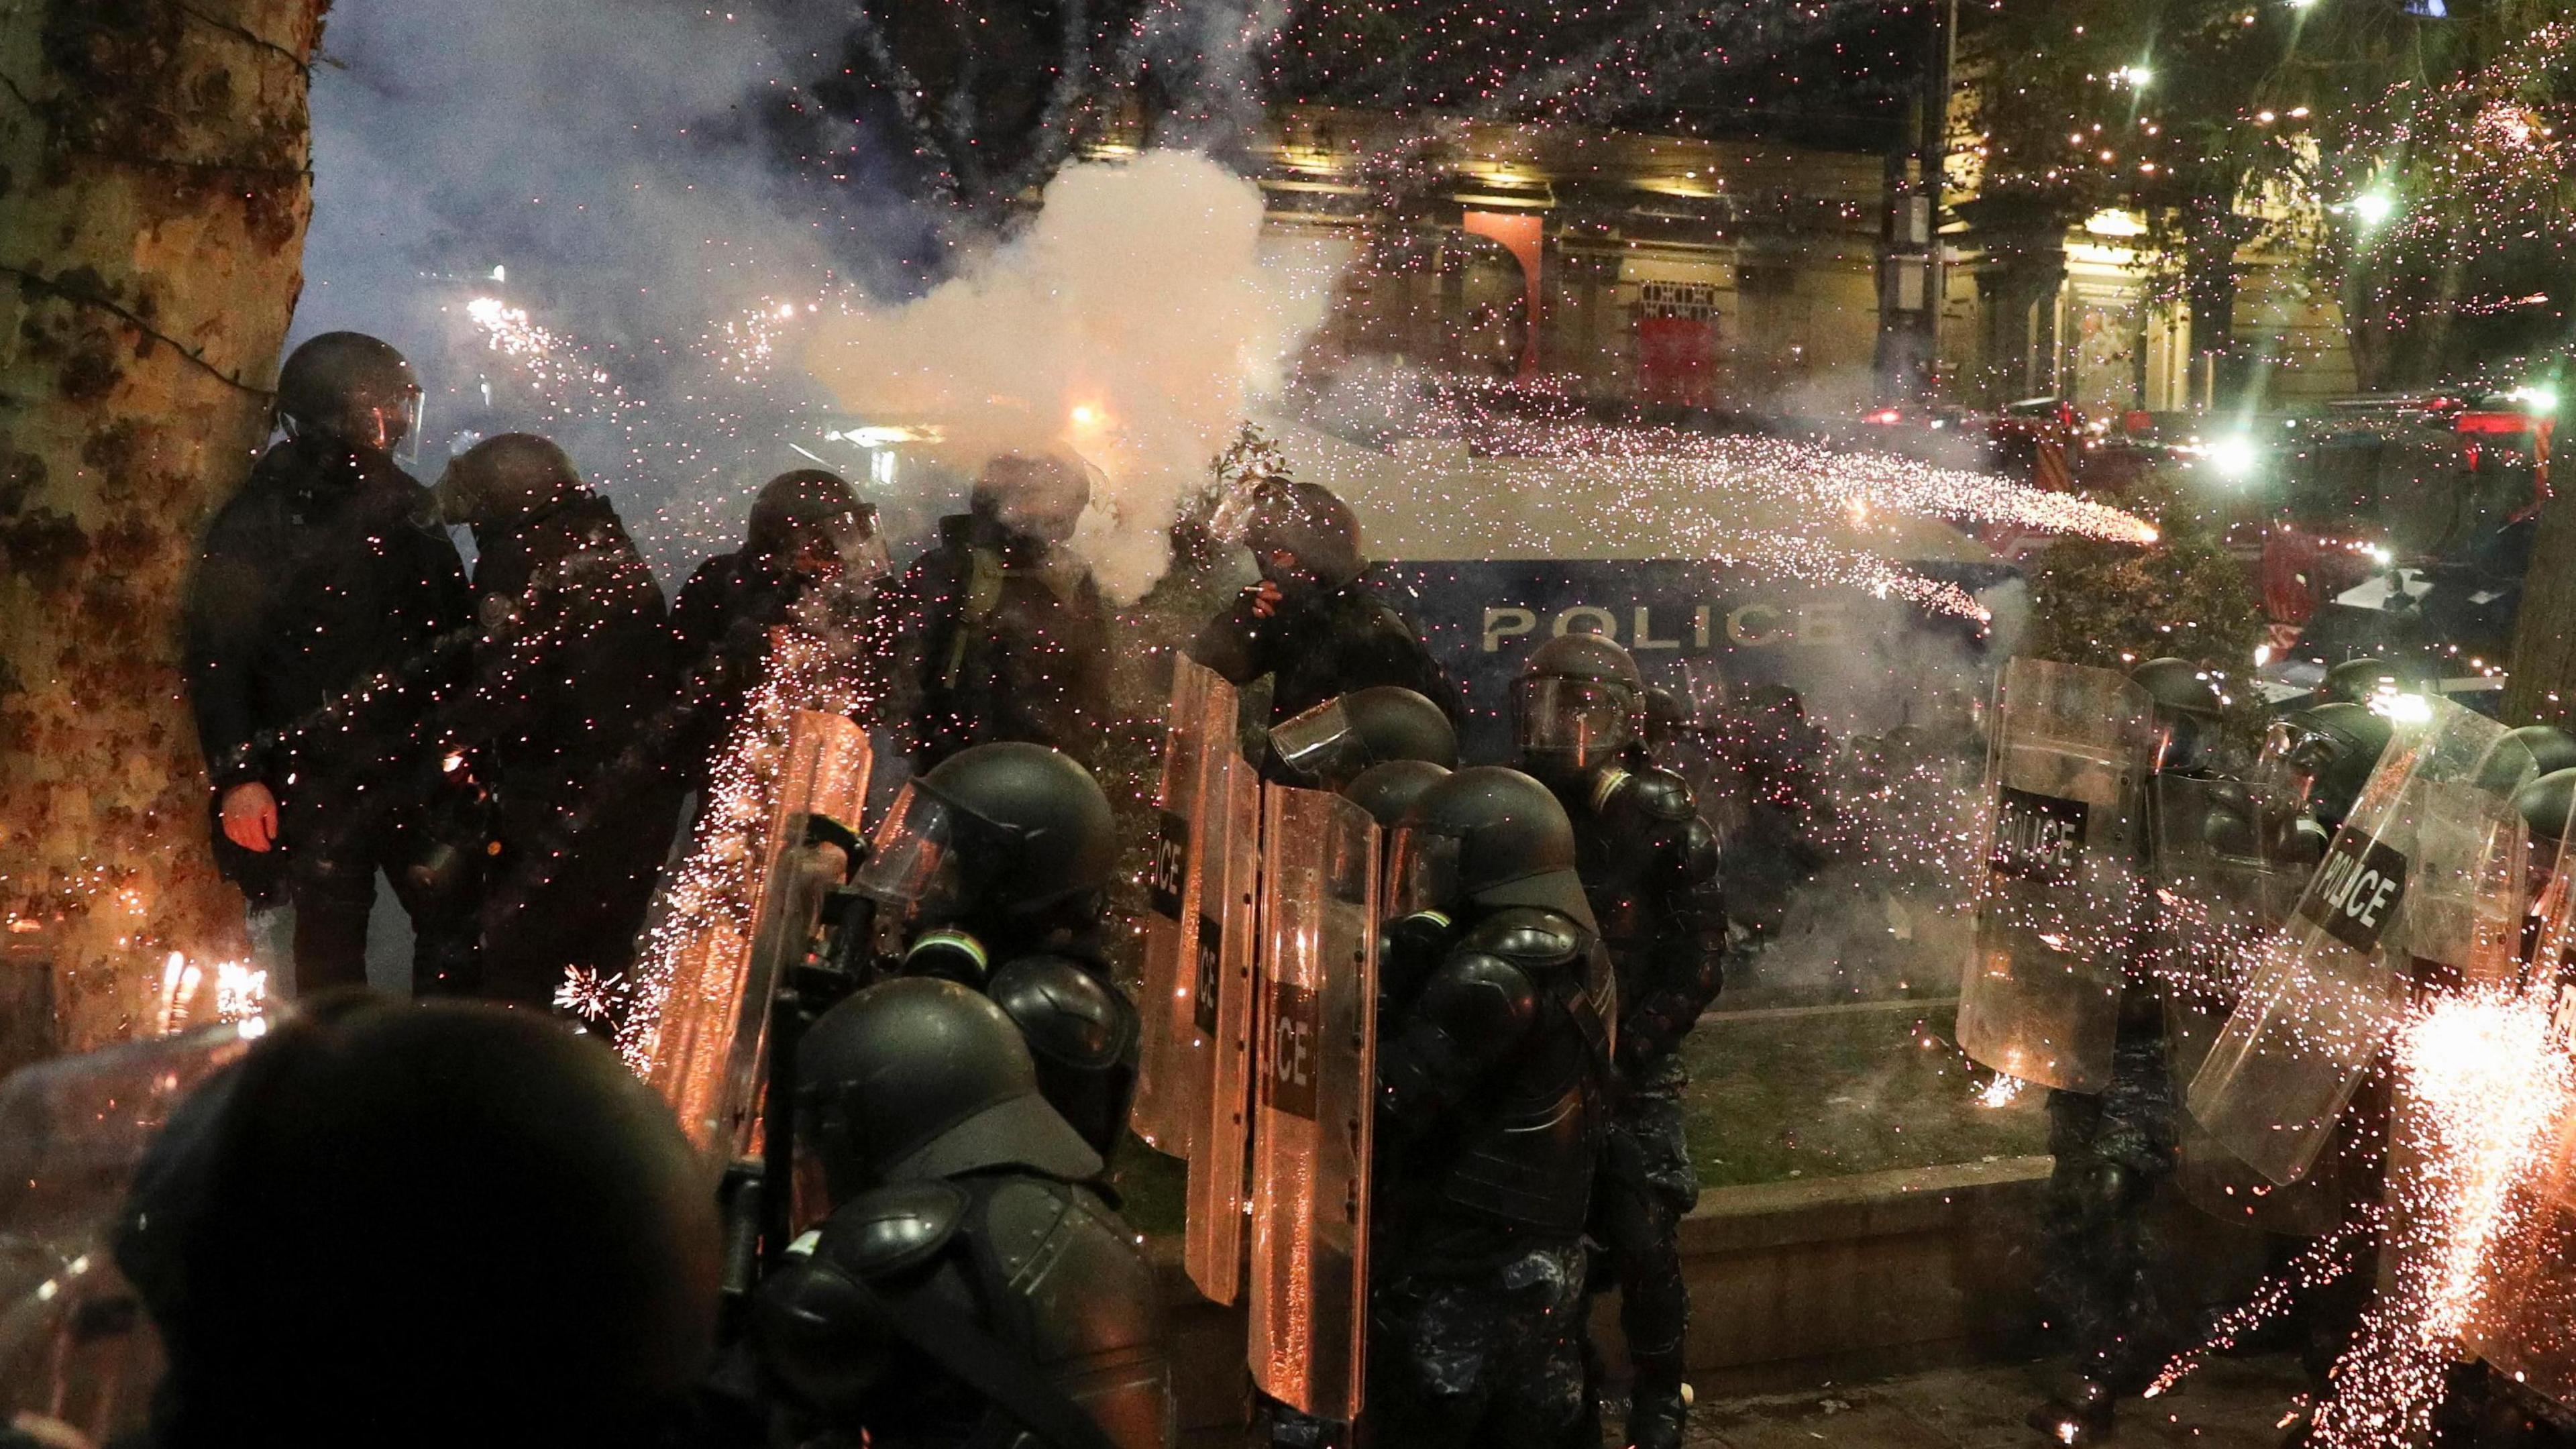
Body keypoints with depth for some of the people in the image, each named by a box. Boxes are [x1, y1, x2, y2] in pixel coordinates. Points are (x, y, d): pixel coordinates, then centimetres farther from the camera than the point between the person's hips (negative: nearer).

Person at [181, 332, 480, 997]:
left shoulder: (404, 504, 11)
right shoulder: (251, 530, -5)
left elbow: (457, 627, 19)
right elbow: (216, 661, -7)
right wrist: (237, 776, -14)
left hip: (420, 767, 4)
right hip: (316, 783, -4)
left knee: (454, 927, 1)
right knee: (331, 945, 4)